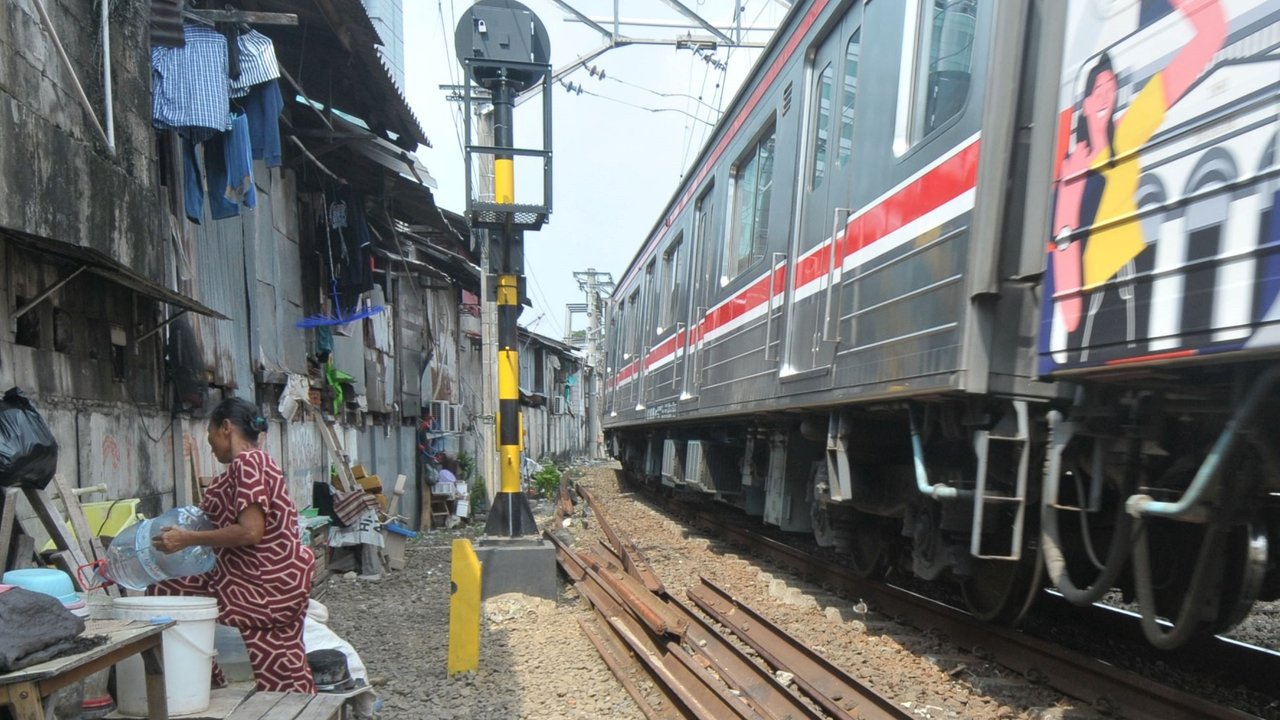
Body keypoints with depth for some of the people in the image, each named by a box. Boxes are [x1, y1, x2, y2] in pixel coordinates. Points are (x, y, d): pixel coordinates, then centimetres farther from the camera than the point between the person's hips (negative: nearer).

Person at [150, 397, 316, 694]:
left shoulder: (247, 462, -14)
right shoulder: (256, 460, 18)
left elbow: (250, 532, -23)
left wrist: (187, 538, -16)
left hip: (263, 586, -10)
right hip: (277, 581, 10)